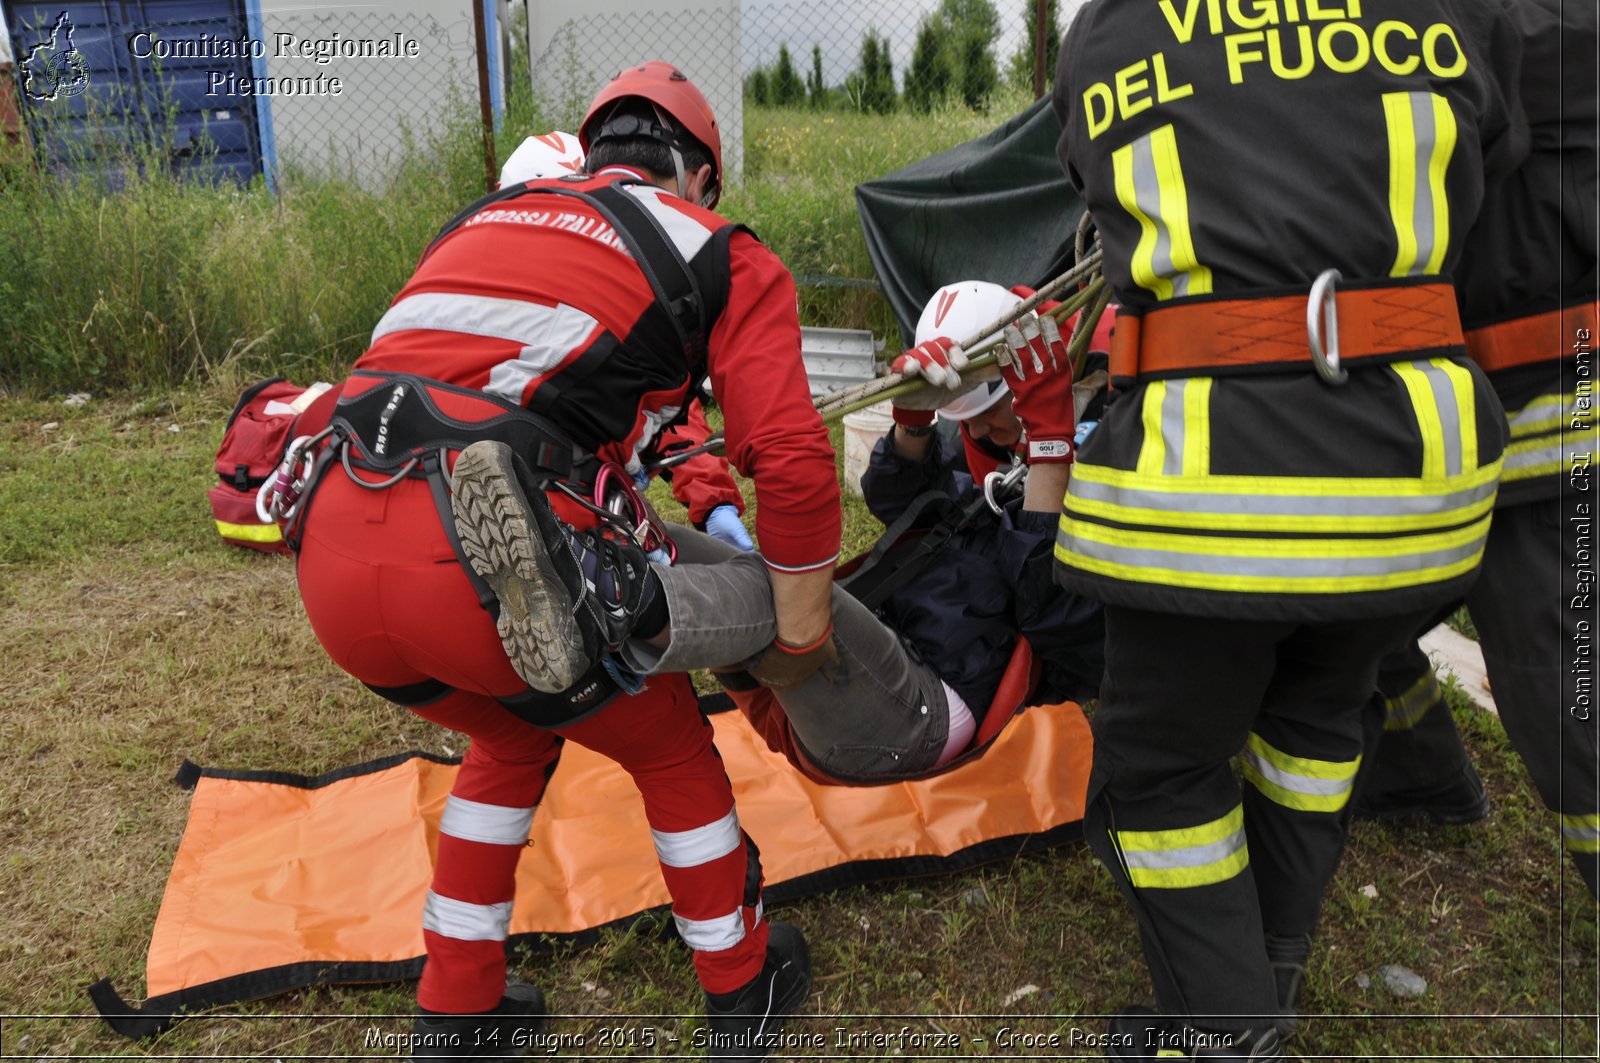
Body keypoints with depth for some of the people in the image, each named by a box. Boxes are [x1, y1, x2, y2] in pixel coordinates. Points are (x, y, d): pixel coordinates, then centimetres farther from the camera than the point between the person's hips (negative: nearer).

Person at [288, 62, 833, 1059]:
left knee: (515, 738, 33)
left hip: (333, 554, 6)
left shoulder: (490, 216, 29)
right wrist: (801, 619, 10)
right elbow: (792, 454, -2)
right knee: (671, 749, 23)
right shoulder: (723, 255, 12)